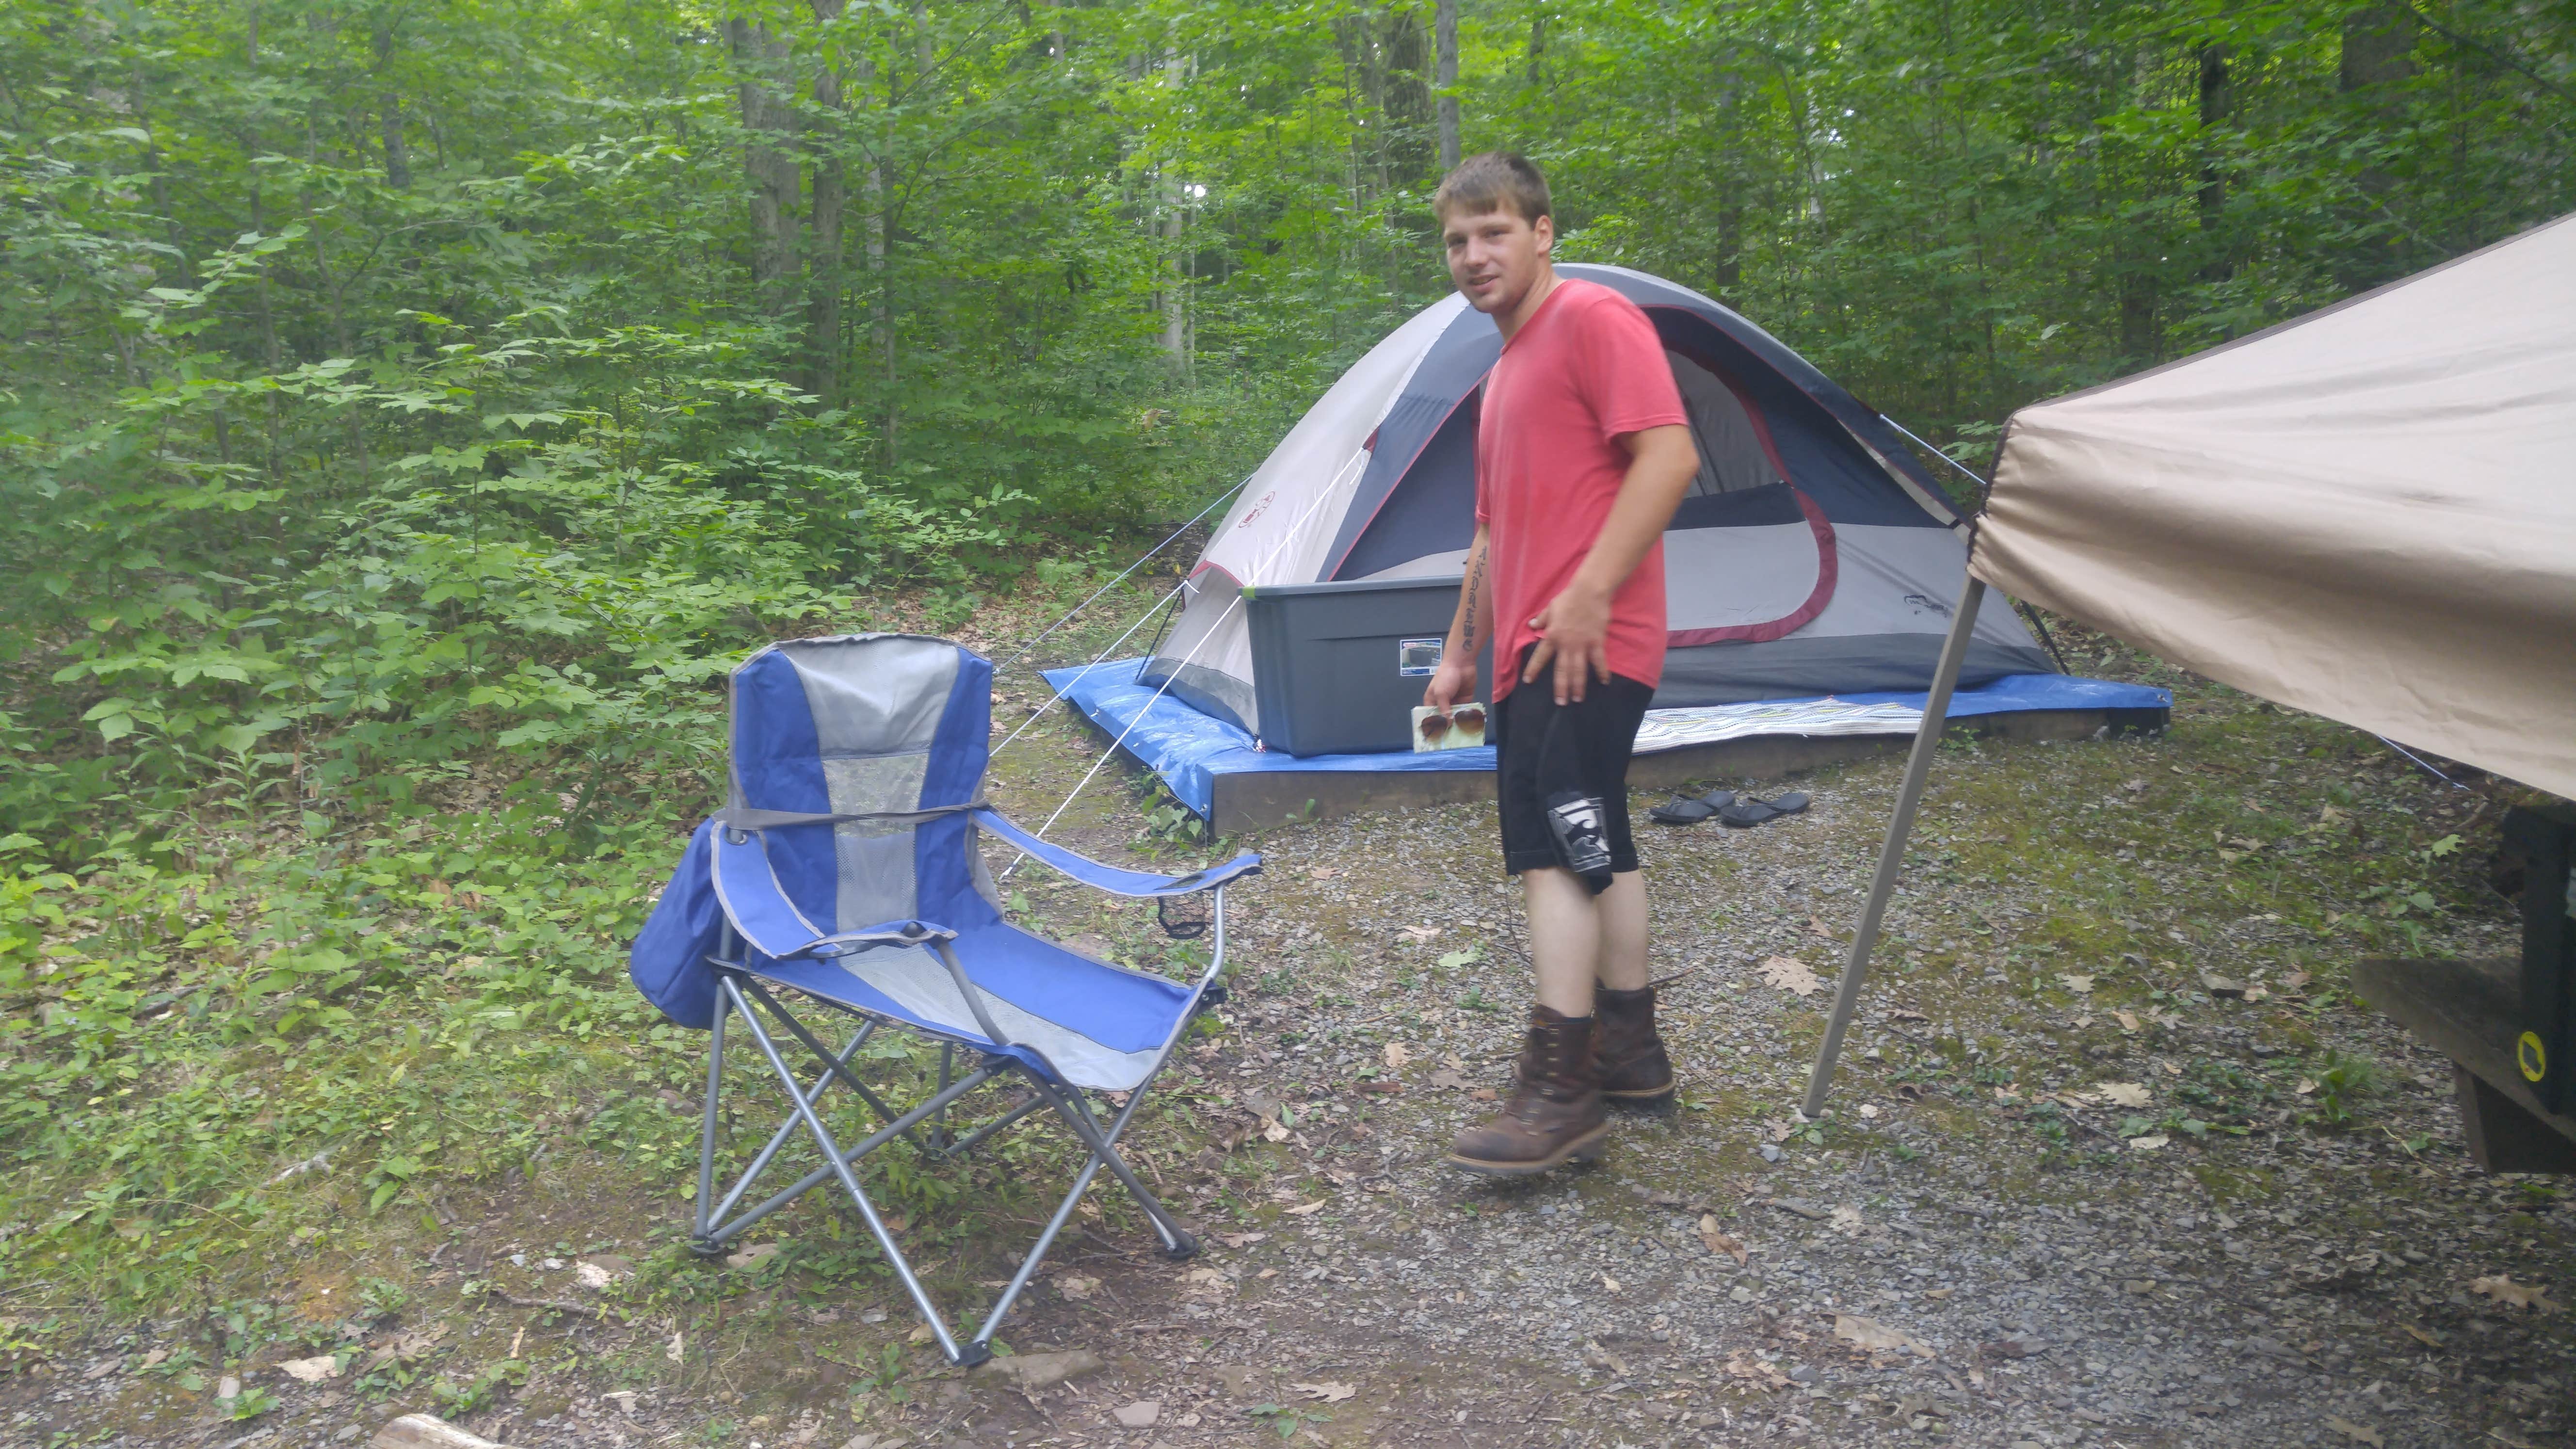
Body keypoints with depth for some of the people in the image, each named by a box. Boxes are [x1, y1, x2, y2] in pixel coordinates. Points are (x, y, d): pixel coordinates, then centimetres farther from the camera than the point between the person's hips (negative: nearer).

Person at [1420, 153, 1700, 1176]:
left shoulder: (1594, 317, -6)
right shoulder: (1508, 368, 23)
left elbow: (1669, 457, -19)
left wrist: (1589, 593, -24)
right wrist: (1460, 650, 25)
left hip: (1586, 646, -10)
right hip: (1530, 652, 10)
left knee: (1552, 846, -15)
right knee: (1596, 848, 14)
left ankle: (1559, 1093, -12)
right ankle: (1629, 1054, 25)